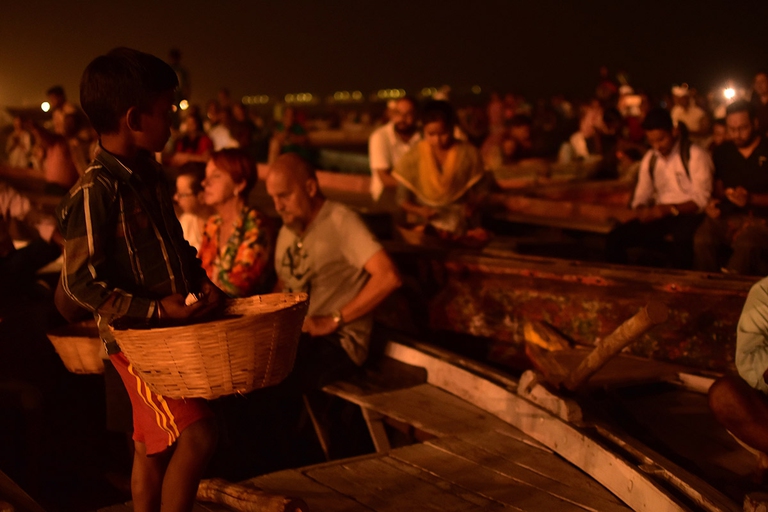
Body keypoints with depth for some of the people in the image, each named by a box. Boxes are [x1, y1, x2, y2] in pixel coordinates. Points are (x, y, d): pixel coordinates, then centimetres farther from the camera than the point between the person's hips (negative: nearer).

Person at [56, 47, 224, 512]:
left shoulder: (150, 175, 8)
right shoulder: (95, 193, -20)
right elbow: (81, 282, -20)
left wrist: (202, 282, 3)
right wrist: (155, 309, -21)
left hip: (171, 328, 8)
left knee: (153, 448, 17)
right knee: (197, 434, -14)